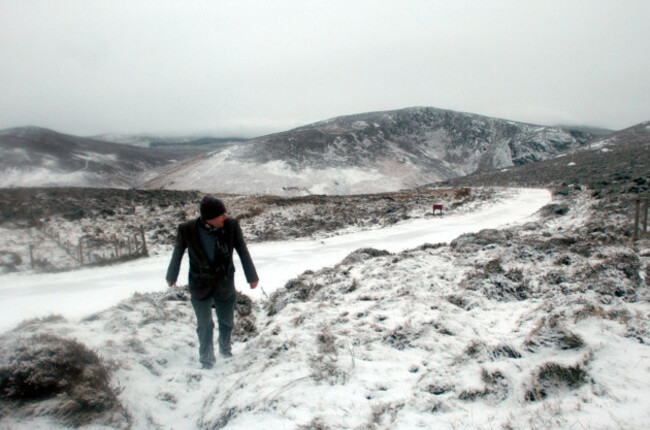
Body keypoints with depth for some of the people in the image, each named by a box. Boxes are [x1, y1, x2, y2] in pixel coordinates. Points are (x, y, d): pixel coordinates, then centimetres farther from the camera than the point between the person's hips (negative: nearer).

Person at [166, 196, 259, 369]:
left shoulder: (231, 226, -18)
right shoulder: (187, 230, -20)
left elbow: (243, 252, -5)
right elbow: (177, 254, -1)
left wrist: (252, 276, 4)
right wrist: (171, 277, 13)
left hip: (225, 285, 2)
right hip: (200, 288, -1)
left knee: (227, 323, 20)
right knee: (204, 326, 13)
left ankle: (225, 348, 49)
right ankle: (207, 359, 36)